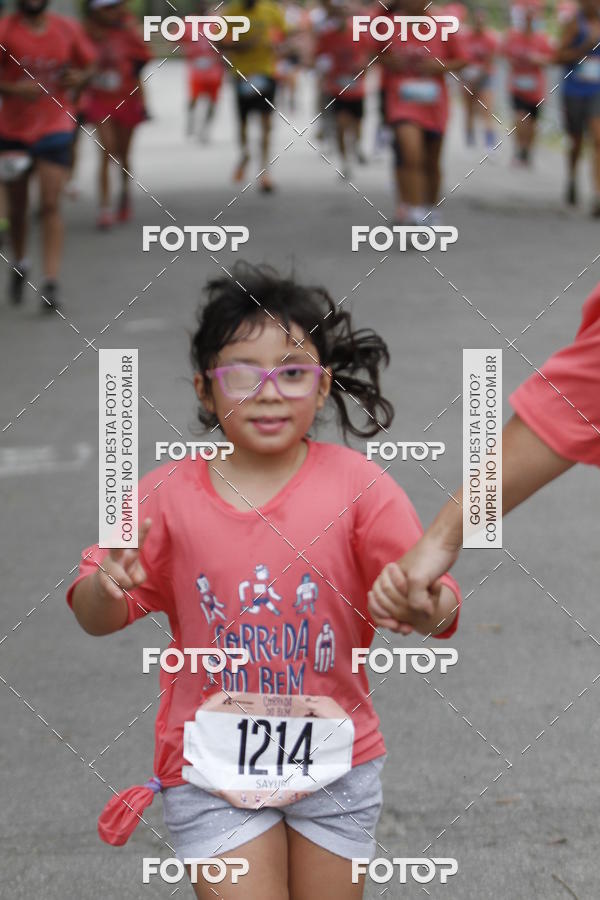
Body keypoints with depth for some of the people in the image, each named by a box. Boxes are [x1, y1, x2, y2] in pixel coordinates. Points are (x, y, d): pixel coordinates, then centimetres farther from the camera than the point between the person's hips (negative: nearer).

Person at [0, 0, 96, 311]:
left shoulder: (68, 29, 1)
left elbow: (89, 65, 13)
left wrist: (80, 77, -9)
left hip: (55, 127, 0)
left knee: (51, 205, -11)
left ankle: (51, 282, -13)